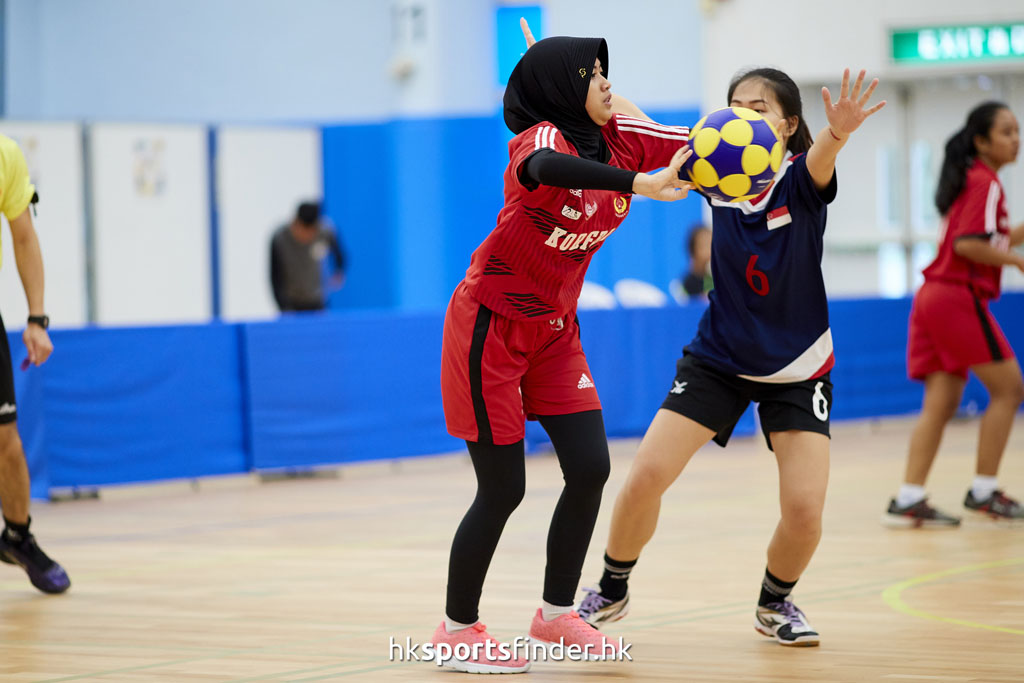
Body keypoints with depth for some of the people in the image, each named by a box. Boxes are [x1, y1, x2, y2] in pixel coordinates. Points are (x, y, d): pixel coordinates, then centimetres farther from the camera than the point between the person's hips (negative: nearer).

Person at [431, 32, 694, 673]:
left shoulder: (617, 138, -2)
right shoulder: (544, 137, -23)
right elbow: (545, 168, -48)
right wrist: (639, 183, -58)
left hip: (554, 331, 7)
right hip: (490, 326, -7)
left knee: (590, 468, 2)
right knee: (503, 489, -4)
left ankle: (557, 614, 18)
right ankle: (458, 628, 12)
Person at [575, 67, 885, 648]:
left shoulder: (800, 179, -17)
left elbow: (819, 163, -41)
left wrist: (838, 133, -65)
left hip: (797, 370, -2)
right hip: (718, 358, 2)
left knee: (805, 510, -13)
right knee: (646, 478, -8)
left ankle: (775, 603, 18)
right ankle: (612, 592, 18)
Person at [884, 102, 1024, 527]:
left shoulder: (970, 181, 22)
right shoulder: (986, 183, -8)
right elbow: (967, 244, -19)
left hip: (934, 298, 9)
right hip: (958, 297, -9)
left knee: (941, 404, 3)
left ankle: (908, 500, -5)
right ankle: (983, 491, 0)